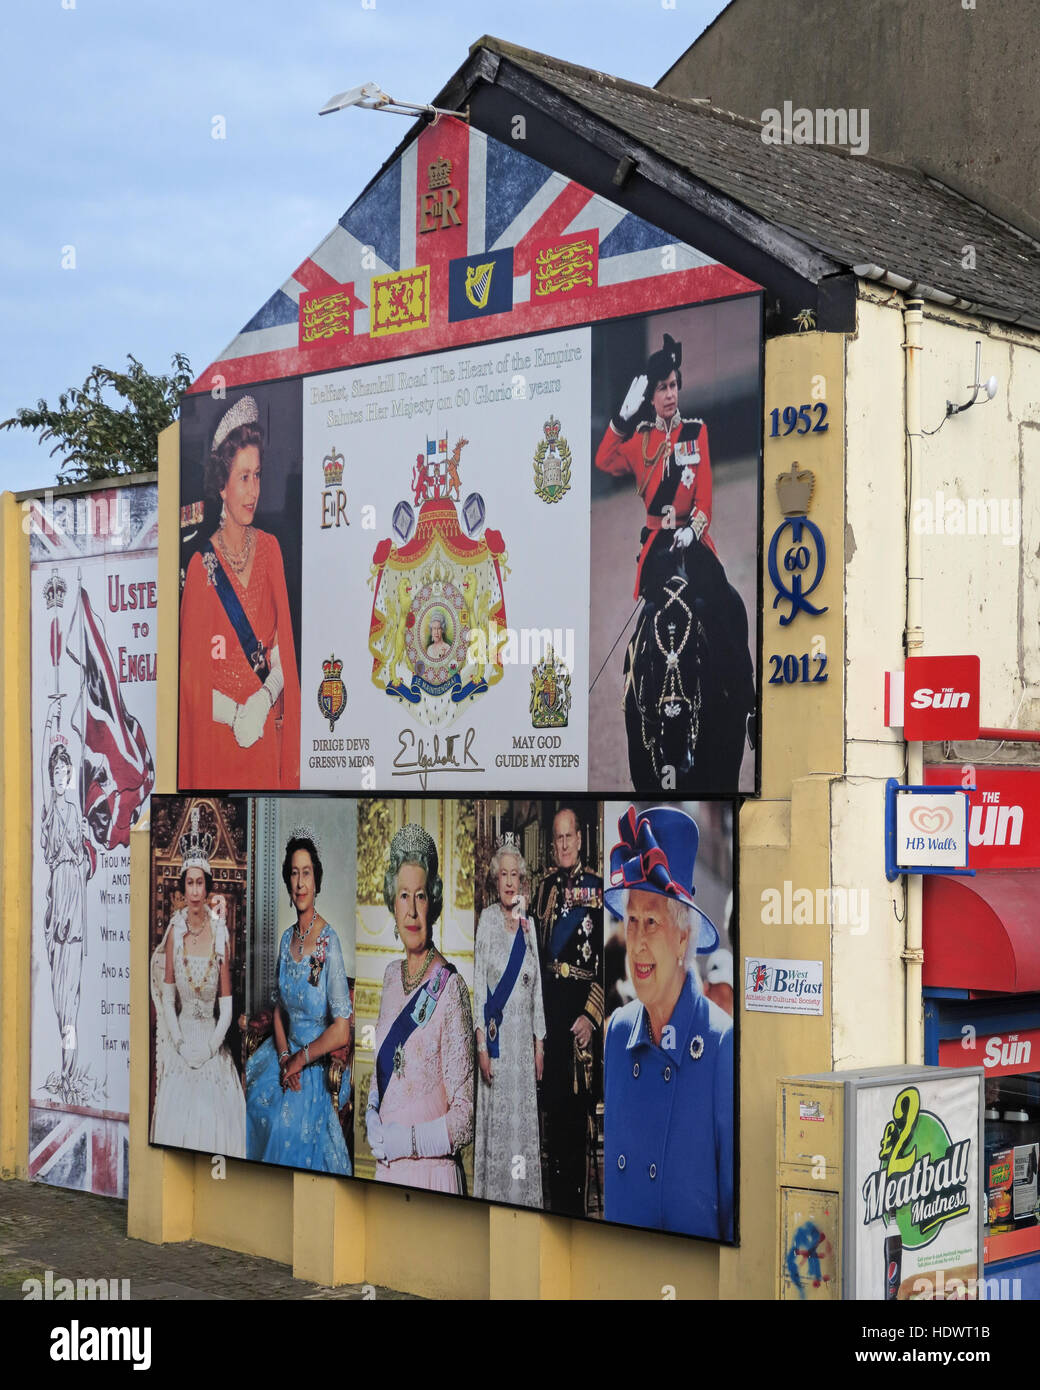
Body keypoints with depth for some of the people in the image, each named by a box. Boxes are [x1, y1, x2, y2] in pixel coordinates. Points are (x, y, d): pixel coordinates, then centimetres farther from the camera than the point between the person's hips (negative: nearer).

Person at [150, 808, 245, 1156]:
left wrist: (209, 1048, -10)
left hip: (212, 1040, 0)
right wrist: (182, 1045, -7)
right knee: (177, 1120, -7)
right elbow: (166, 996, 2)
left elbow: (227, 1007, -1)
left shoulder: (221, 934, -2)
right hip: (181, 1041, 0)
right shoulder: (174, 932, 1)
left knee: (217, 1119, -8)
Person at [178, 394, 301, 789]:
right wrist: (235, 715, -20)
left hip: (268, 736, 4)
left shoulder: (269, 549, 5)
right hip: (217, 740, -3)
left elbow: (283, 646, 3)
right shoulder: (202, 566, -8)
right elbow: (193, 674, -8)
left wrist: (263, 702, -13)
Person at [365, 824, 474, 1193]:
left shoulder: (449, 988, -14)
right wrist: (372, 1119, 2)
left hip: (432, 1172, -6)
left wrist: (407, 1140, -18)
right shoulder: (391, 976, 7)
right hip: (386, 1168, 6)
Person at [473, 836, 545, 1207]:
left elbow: (538, 986, 11)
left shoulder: (529, 923, 8)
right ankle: (494, 1194, 7)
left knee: (524, 1114, 6)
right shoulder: (487, 919, -3)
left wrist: (539, 1041, 6)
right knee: (496, 1116, -1)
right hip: (496, 1032, -4)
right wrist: (482, 1043, -12)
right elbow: (478, 983, -7)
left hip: (524, 1033, 4)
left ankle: (523, 1197, 14)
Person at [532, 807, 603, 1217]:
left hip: (581, 1008, -5)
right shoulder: (546, 886, 13)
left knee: (579, 1104, -2)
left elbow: (607, 961, -8)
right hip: (547, 1005, 5)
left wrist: (591, 1015, -13)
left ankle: (578, 1204, 7)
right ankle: (555, 1199, 22)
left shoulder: (596, 888, -5)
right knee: (552, 1101, 11)